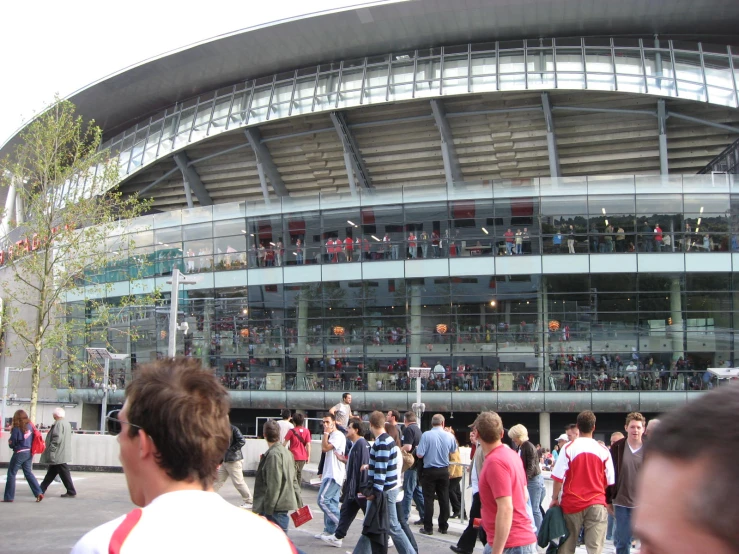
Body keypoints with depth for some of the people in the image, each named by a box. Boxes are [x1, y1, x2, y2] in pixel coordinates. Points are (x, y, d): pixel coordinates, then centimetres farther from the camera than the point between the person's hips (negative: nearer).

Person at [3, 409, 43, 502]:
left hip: (19, 453, -6)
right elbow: (33, 439, 8)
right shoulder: (30, 426, 1)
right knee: (28, 473, 15)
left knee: (11, 474, 7)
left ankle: (8, 497, 10)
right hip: (29, 452, 6)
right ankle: (39, 493, 6)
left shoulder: (16, 429, -15)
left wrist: (9, 442, 11)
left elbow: (11, 443, -8)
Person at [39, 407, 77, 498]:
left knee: (64, 473, -5)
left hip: (58, 455, -10)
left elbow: (57, 438, -26)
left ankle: (71, 492, -2)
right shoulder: (67, 423, 14)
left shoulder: (59, 424, -17)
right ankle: (41, 489, 25)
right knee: (51, 472, 17)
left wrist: (51, 450, -22)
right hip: (61, 454, 10)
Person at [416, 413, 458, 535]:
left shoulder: (426, 435, -16)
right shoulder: (449, 436, -5)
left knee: (428, 499, 4)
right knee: (444, 499, 11)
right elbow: (453, 450, 15)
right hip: (444, 471, 3)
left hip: (430, 471, -3)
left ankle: (428, 528, 6)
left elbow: (419, 454, -16)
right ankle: (443, 526, 17)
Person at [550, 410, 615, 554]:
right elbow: (609, 482, 5)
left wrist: (555, 498, 3)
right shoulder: (603, 451, 0)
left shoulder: (568, 448, -6)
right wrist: (608, 501, 19)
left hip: (572, 504, 0)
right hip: (597, 504, 1)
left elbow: (558, 477, -8)